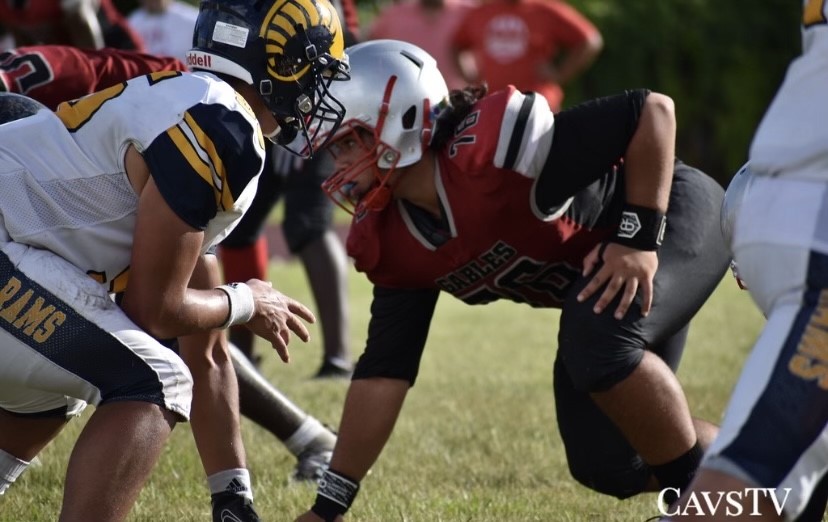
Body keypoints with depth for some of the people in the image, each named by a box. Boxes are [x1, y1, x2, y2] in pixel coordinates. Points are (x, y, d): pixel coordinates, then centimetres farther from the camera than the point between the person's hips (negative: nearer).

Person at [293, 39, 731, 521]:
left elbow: (651, 110, -33)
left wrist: (639, 237, -32)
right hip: (593, 263, 8)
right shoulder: (391, 242, -9)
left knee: (600, 344, -35)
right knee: (607, 463, 2)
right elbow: (384, 369, -3)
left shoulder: (491, 146, -34)